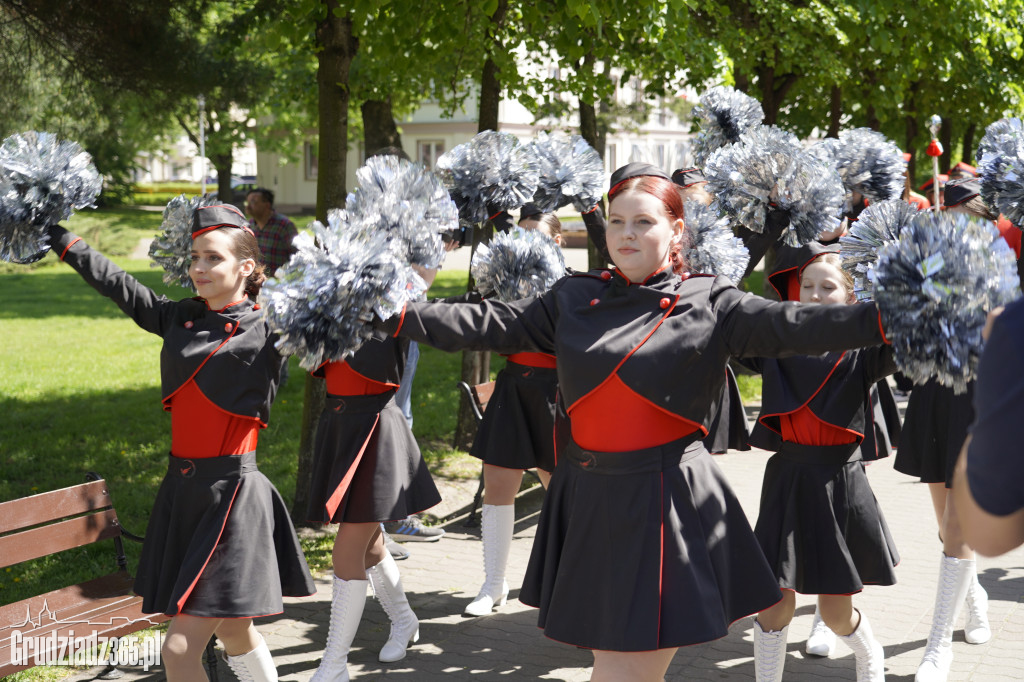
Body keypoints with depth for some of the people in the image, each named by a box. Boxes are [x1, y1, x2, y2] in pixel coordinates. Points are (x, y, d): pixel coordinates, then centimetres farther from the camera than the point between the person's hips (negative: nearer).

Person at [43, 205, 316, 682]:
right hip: (181, 489, 6)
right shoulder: (179, 318, 7)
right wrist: (55, 234, 21)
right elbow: (117, 284, 15)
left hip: (232, 493, -6)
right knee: (233, 633, 20)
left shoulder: (267, 333, -8)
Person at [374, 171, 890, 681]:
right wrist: (397, 315, -2)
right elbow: (490, 325, 5)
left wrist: (883, 317, -24)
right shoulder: (573, 299, 7)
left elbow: (791, 325, -12)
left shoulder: (709, 303, -2)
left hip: (667, 501, -3)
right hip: (590, 500, 3)